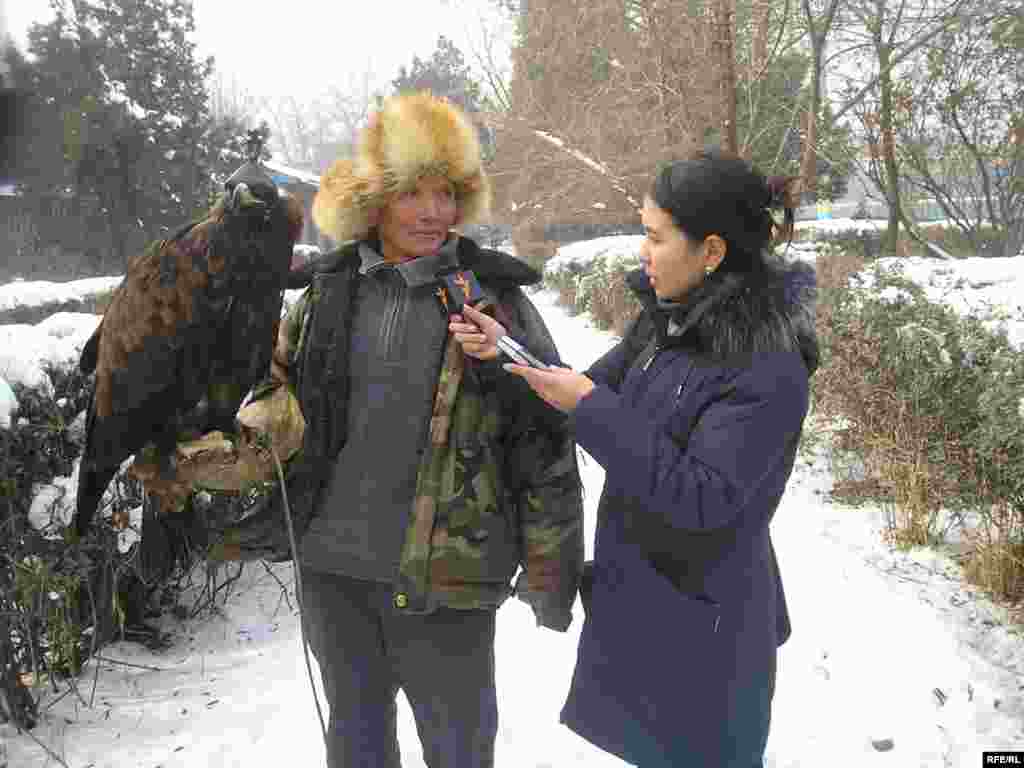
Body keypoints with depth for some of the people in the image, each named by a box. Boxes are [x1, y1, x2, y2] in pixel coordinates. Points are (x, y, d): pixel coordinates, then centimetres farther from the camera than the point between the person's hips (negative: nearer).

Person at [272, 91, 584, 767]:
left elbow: (546, 448, -8)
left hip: (443, 576, -4)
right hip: (332, 565, 4)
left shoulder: (493, 299, -10)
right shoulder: (331, 289, 2)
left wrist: (549, 573, -6)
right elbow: (281, 392, 19)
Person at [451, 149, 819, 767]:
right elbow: (593, 392, 9)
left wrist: (590, 408, -28)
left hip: (701, 627, -8)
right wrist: (508, 352, -5)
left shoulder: (768, 367, -25)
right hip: (637, 600, 8)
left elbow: (703, 500, -28)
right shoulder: (669, 317, 1)